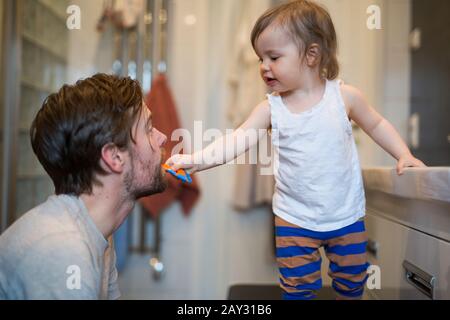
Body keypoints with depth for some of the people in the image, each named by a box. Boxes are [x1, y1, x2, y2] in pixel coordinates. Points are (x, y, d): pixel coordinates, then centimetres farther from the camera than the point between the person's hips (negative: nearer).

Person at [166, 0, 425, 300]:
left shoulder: (345, 96, -9)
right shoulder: (271, 109, -8)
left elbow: (376, 123, 7)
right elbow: (238, 139, -16)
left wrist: (404, 154, -3)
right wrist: (196, 160, -30)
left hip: (346, 215, 1)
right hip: (295, 218, 0)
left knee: (352, 283, 16)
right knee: (298, 287, 5)